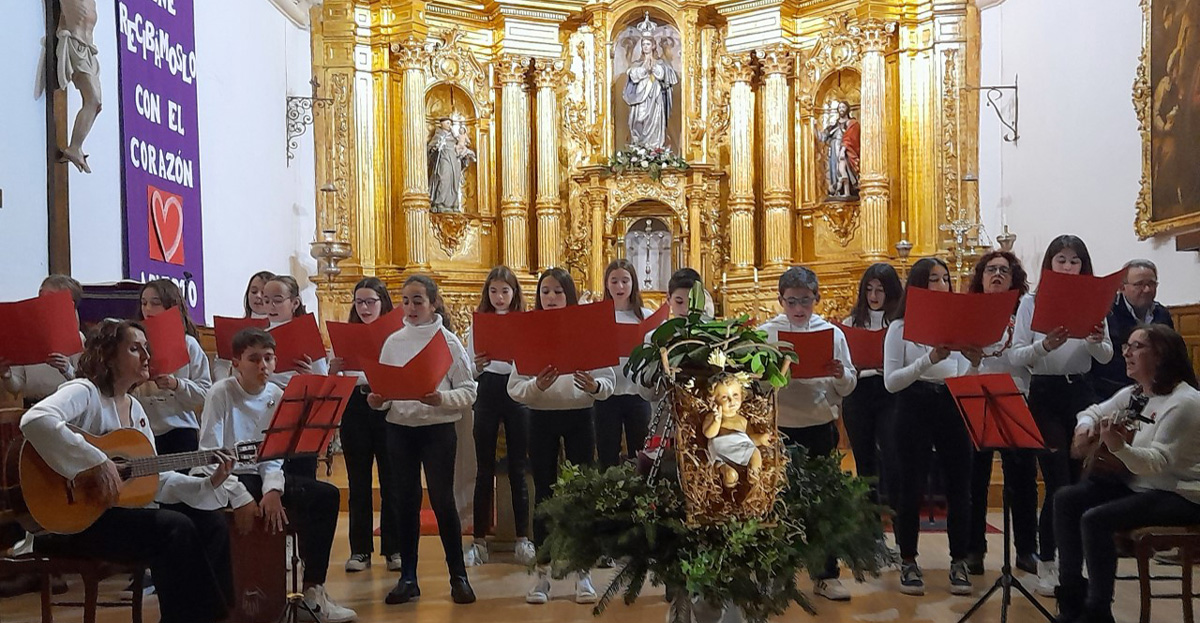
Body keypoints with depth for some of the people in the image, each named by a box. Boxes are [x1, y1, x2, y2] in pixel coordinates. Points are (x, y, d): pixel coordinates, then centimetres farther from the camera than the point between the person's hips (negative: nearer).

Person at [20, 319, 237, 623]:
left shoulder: (134, 408, 14)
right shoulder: (85, 392, -12)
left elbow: (154, 478, 13)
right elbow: (35, 421, -35)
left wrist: (208, 484, 0)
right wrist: (97, 463, -34)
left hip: (125, 507, 9)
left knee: (211, 522, -2)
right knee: (176, 528, -25)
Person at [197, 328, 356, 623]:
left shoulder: (276, 396, 3)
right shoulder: (221, 393, -11)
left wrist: (272, 489, -18)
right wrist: (240, 498, -23)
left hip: (257, 474, 5)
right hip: (218, 477, -5)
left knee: (327, 495, -10)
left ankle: (313, 589, -6)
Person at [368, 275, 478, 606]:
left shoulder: (448, 341, -4)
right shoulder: (393, 342, 6)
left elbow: (468, 392, -6)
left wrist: (440, 399, -22)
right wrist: (377, 400, -13)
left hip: (438, 429, -3)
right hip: (399, 429, 3)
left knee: (442, 500, -2)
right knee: (406, 502, 8)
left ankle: (458, 576, 13)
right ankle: (408, 577, 19)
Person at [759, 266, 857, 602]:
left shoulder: (833, 333, 4)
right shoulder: (765, 333, 0)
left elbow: (848, 387, 5)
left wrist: (841, 375, -15)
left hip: (821, 427, 1)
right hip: (779, 428, -1)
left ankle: (826, 574, 19)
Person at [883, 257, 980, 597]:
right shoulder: (900, 327, -1)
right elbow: (890, 382, -10)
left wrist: (975, 362, -11)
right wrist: (930, 359, -20)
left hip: (953, 406, 3)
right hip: (914, 408, -3)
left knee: (959, 485, 3)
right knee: (912, 487, 1)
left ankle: (959, 562, 16)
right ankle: (908, 562, 14)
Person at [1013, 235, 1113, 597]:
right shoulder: (1031, 303, -1)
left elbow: (1106, 358, 3)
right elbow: (1016, 355, -9)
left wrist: (1098, 342, -19)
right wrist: (1044, 346, -28)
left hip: (1080, 392, 3)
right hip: (1044, 394, -3)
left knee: (1080, 479, 8)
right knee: (1058, 483, -5)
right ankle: (1046, 564, 6)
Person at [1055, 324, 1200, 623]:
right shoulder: (1132, 395, 6)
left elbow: (1156, 463, -28)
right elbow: (1093, 412, 20)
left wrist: (1119, 447, -47)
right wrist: (1084, 428, -4)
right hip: (1136, 483, 9)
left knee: (1095, 519, -26)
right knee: (1066, 499, -3)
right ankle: (1071, 596, 5)